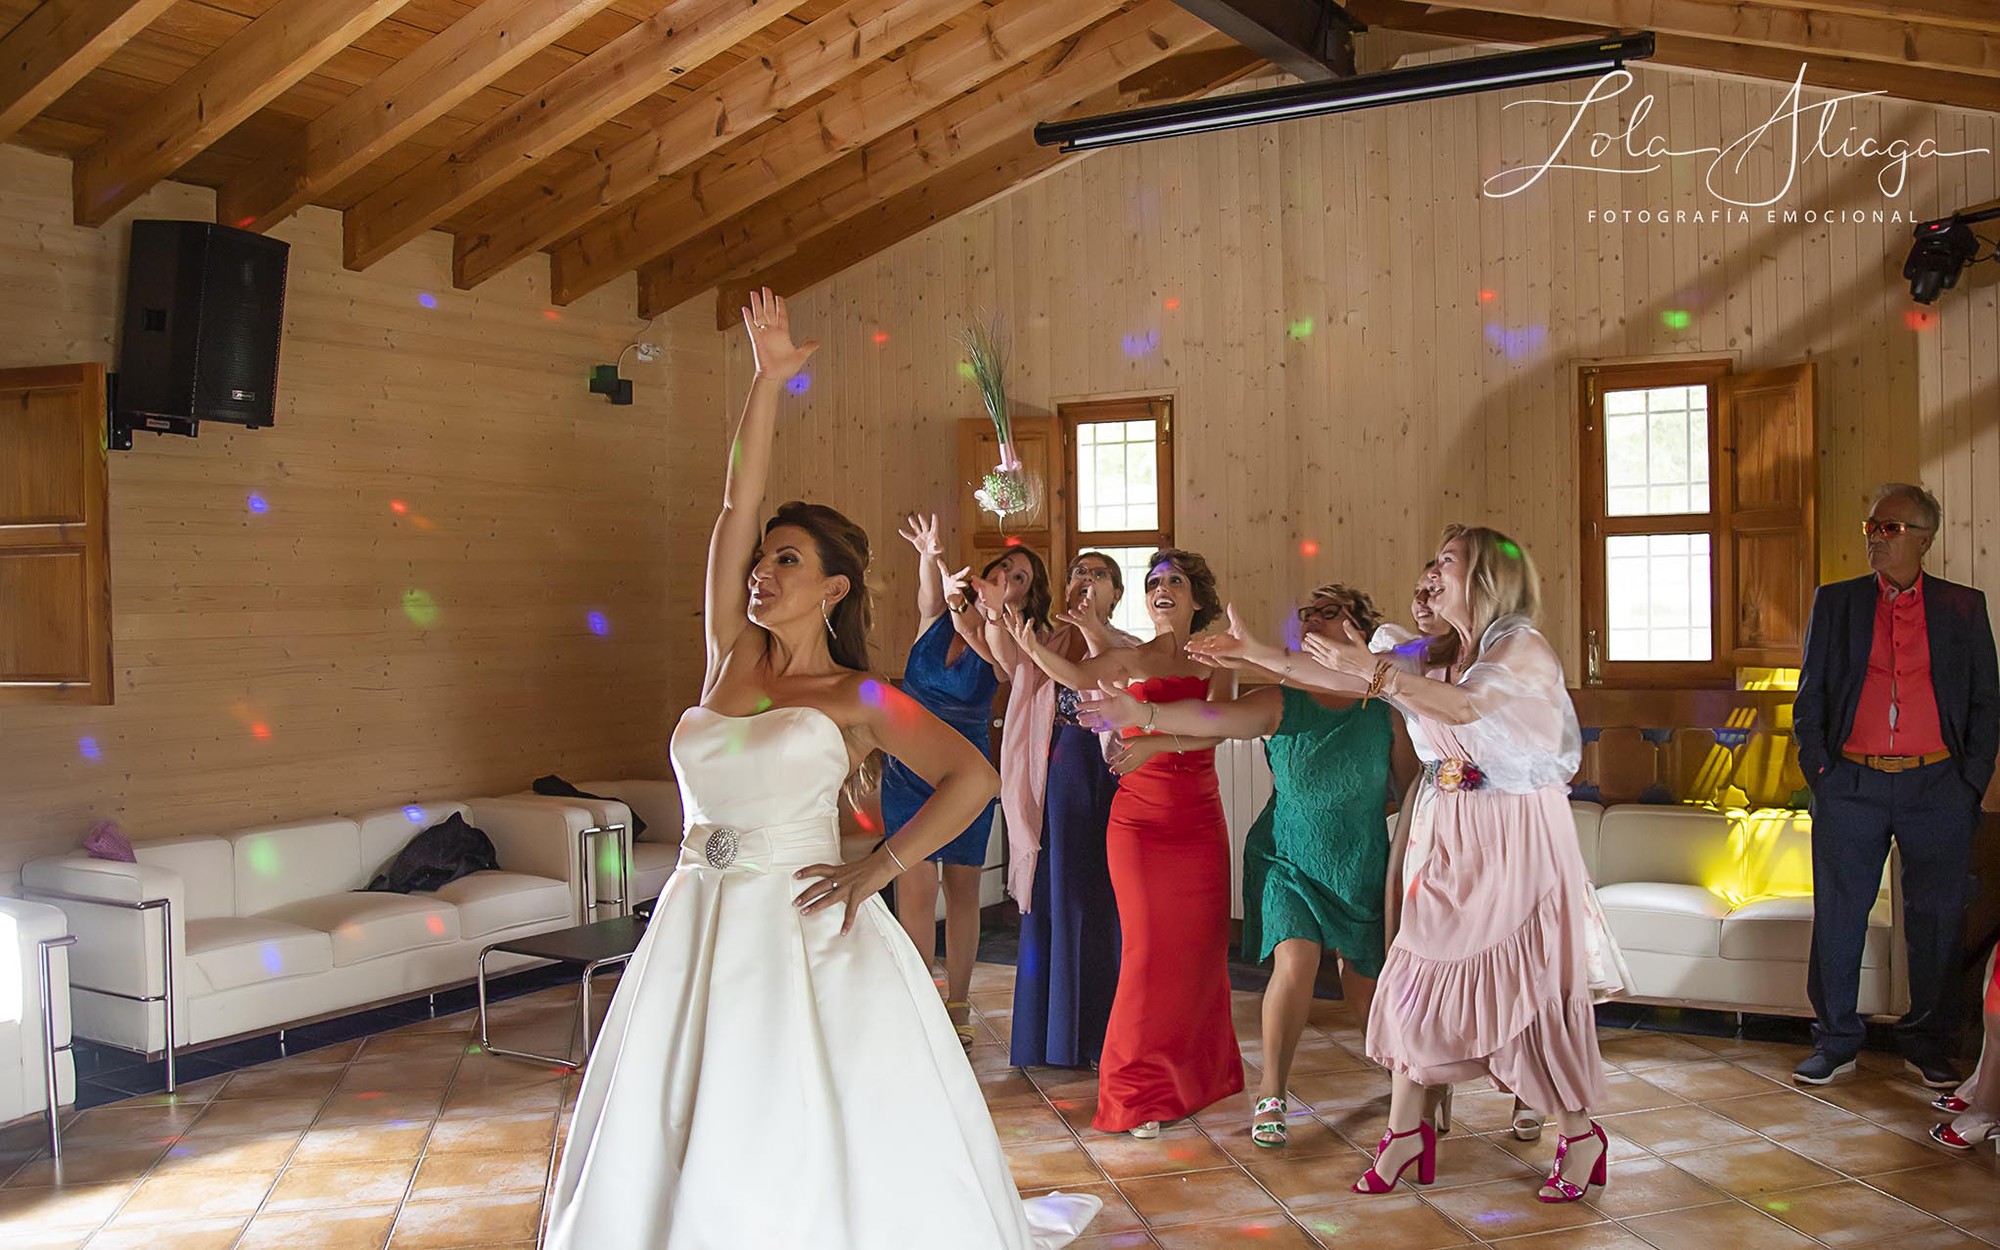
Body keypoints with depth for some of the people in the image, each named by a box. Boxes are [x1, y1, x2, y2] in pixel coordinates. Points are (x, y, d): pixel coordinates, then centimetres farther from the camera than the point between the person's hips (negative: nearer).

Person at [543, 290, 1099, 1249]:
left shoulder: (859, 698, -1)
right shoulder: (731, 654, 10)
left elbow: (973, 777, -6)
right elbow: (736, 505, 3)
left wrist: (876, 869, -9)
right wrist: (767, 380, 0)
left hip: (802, 931, -4)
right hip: (699, 928, 5)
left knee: (823, 1151, 0)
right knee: (666, 1156, 6)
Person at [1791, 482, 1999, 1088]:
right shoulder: (1835, 602, 9)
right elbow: (1809, 697, 9)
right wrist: (1819, 771, 0)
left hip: (1937, 786, 0)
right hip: (1851, 784, 0)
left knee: (1936, 918, 6)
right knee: (1837, 916, 3)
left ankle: (1928, 1043, 21)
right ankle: (1836, 1041, 15)